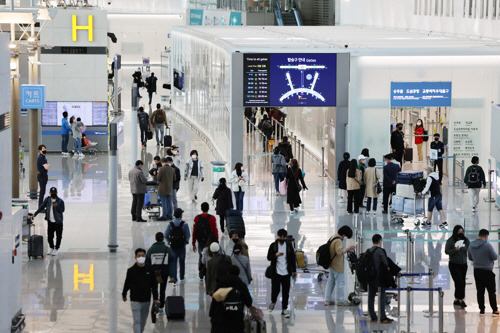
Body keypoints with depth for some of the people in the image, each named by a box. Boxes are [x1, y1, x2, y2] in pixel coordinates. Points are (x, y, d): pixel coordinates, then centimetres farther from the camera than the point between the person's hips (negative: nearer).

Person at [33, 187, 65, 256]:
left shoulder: (60, 201, -9)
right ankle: (51, 248, 26)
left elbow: (62, 210, -13)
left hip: (58, 222, -3)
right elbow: (42, 207, 5)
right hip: (50, 221, 3)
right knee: (49, 236, 8)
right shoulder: (47, 200, 3)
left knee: (58, 236, 3)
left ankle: (56, 249, 18)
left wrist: (56, 206, -29)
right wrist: (35, 213, -3)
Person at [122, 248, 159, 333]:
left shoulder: (150, 270, 0)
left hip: (146, 300, 3)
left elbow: (154, 285, 6)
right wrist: (124, 295, 18)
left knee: (143, 321, 14)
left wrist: (155, 298, 6)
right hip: (135, 300, -3)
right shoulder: (131, 271, -6)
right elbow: (127, 284, 7)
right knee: (137, 321, -8)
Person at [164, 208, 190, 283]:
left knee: (173, 263, 3)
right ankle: (181, 278, 24)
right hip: (182, 246, -1)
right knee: (182, 262, 14)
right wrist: (186, 241, 9)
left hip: (173, 246, 1)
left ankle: (174, 278, -4)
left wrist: (169, 242, 9)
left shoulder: (170, 224, -5)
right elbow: (188, 235, -10)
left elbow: (166, 235, -5)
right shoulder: (184, 224, -9)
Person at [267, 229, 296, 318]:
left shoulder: (289, 245, 4)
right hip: (276, 272, -1)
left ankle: (284, 309, 9)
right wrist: (275, 255, -21)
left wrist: (294, 271, 9)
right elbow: (269, 257, -1)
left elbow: (293, 258, 11)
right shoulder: (273, 245, 0)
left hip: (286, 273, 1)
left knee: (286, 292, 1)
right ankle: (273, 302, 32)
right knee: (275, 289, 2)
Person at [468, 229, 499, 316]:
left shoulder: (471, 245, 2)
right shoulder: (487, 245, -19)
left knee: (480, 291, 11)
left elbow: (470, 258, 15)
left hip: (476, 271, 5)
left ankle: (481, 310, 13)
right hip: (487, 271, -5)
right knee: (492, 292, 3)